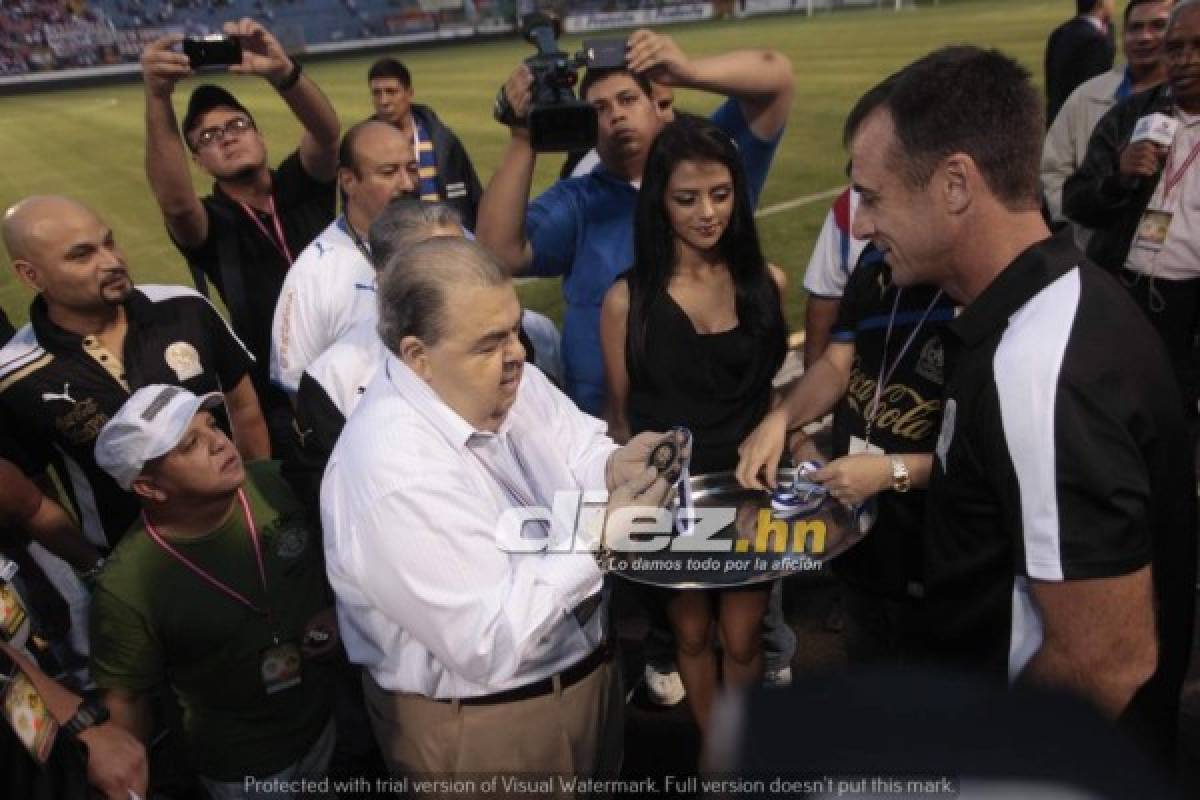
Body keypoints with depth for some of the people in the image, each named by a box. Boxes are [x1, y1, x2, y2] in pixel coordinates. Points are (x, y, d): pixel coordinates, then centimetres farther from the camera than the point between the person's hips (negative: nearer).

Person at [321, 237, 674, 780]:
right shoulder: (394, 474, -33)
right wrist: (597, 538, -31)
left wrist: (614, 467, -22)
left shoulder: (510, 382, -6)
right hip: (482, 729, -8)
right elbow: (489, 645, -31)